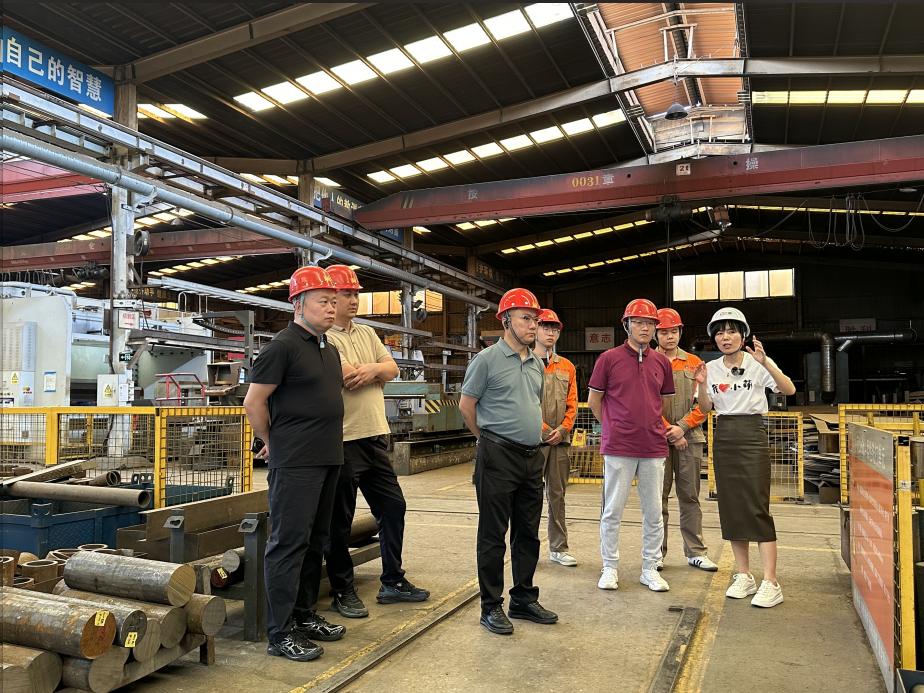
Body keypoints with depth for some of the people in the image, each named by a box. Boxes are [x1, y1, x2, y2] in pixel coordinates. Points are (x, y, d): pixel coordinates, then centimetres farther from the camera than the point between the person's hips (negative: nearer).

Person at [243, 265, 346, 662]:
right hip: (294, 465, -8)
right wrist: (273, 444, 0)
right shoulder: (283, 346, -11)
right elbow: (253, 403, -10)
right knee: (288, 543, -3)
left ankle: (304, 615, 28)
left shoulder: (329, 350, 15)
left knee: (315, 541, 15)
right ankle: (280, 633, 5)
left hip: (328, 460, 9)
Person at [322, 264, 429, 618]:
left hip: (375, 436, 8)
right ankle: (342, 591, 19)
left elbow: (392, 368, 7)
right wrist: (378, 371, -5)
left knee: (393, 506, 14)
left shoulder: (367, 333, 15)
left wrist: (371, 369, -13)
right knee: (340, 519, 4)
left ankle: (392, 582, 28)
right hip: (342, 440, -8)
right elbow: (350, 378, -21)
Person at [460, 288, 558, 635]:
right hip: (498, 456, -7)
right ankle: (491, 607, 13)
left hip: (532, 456, 7)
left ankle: (524, 599, 27)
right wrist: (489, 438, 6)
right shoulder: (487, 359, -8)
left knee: (528, 534, 14)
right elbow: (466, 404, -4)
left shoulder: (537, 364, 12)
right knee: (493, 535, 2)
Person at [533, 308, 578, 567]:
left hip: (559, 440, 5)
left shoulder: (567, 367, 14)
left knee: (557, 494, 10)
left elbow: (572, 403, 11)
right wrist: (544, 429, -11)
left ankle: (558, 548, 18)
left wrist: (563, 429, -4)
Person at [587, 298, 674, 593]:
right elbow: (593, 399, 5)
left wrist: (652, 427, 12)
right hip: (618, 447, -3)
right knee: (612, 510, 4)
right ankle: (610, 567, 17)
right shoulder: (609, 358, -2)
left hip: (654, 447, 4)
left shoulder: (661, 362, 8)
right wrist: (614, 427, 7)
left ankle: (650, 569, 22)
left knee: (654, 512, 9)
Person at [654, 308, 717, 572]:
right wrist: (669, 432, -9)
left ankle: (695, 551, 15)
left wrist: (681, 427, -8)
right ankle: (657, 552, 10)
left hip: (690, 437, 2)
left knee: (690, 496, 7)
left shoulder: (694, 363, 11)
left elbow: (703, 403, 4)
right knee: (658, 497, 2)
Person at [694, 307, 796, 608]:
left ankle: (770, 583, -5)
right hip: (723, 437, 5)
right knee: (731, 507, 7)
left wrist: (765, 363, -30)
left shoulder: (757, 363, -6)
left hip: (752, 434, -5)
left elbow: (789, 390, -18)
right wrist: (702, 385, -9)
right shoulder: (711, 368, 7)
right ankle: (744, 576, 17)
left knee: (757, 507, -10)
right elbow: (707, 409, 8)